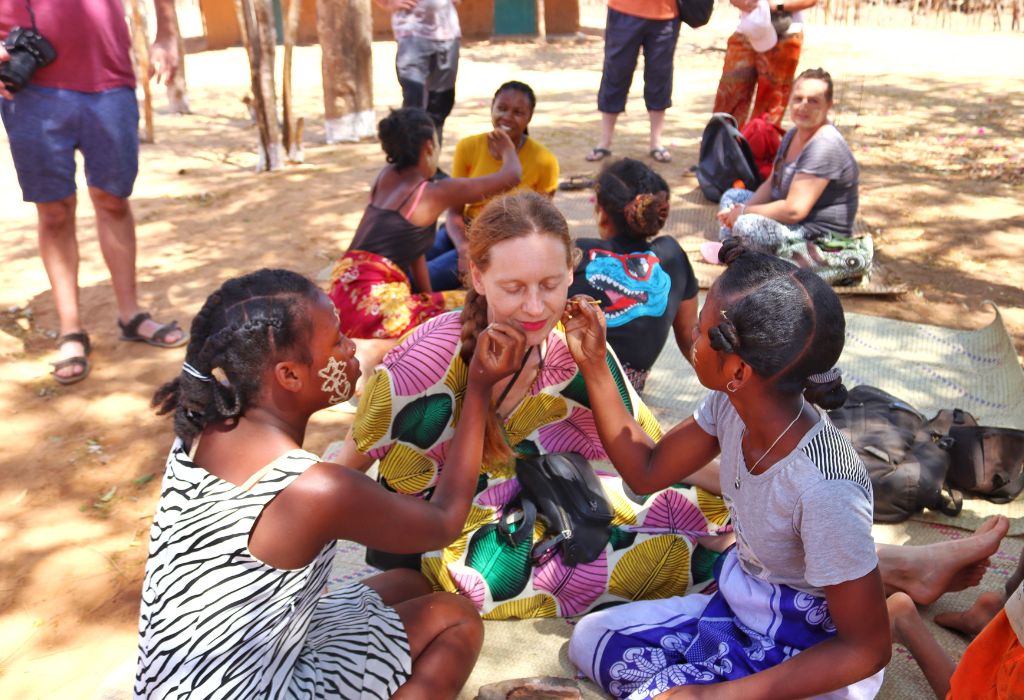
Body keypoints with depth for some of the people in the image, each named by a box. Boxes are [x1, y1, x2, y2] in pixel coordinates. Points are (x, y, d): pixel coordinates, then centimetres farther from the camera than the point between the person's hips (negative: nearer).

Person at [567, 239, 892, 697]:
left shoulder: (823, 487, -36)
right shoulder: (731, 406, -16)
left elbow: (867, 650, -24)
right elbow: (646, 473, 1)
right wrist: (593, 363, -8)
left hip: (808, 655, -6)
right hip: (737, 606, 7)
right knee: (590, 638, 8)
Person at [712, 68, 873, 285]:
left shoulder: (825, 145, -25)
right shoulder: (793, 135, 7)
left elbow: (794, 210, -30)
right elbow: (771, 184, 13)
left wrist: (743, 212, -17)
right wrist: (741, 210, -7)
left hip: (820, 239, -10)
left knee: (746, 225, -34)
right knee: (731, 195, 18)